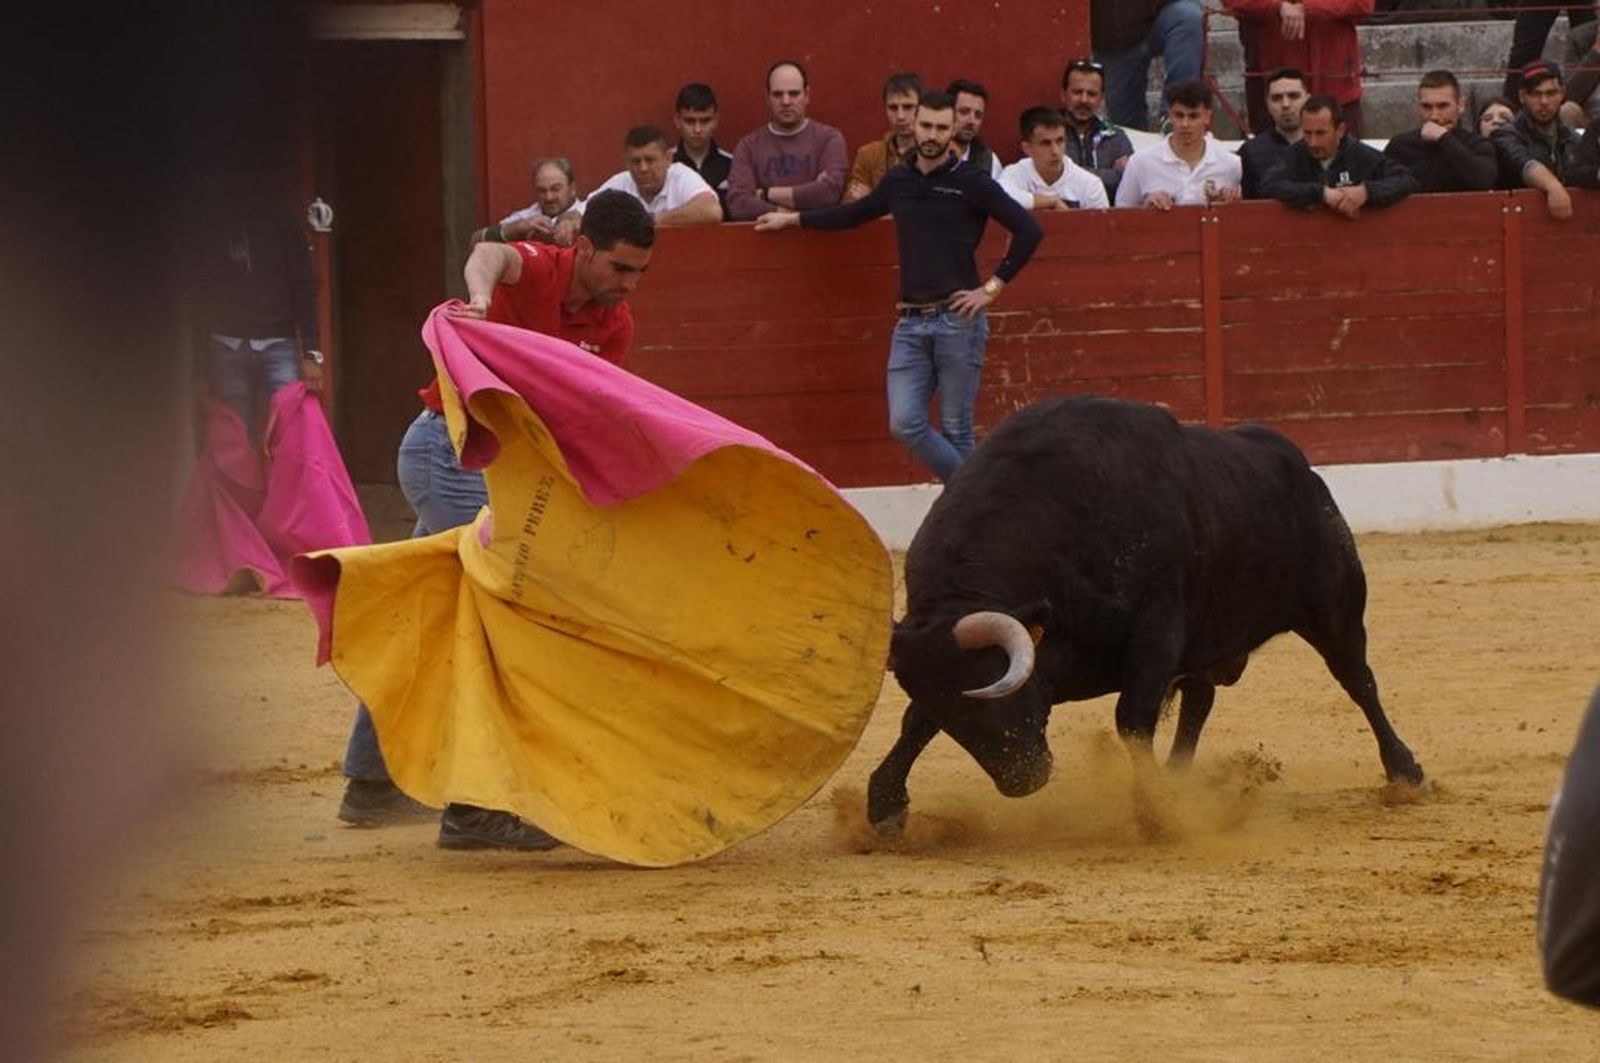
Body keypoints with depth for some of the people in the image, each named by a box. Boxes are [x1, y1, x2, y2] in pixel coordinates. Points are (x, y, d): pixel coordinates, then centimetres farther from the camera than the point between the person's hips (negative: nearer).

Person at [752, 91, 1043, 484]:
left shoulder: (970, 182, -1)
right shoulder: (899, 181, 13)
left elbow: (1028, 230, -4)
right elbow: (855, 213, 31)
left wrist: (993, 287, -7)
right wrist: (791, 219, 35)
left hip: (958, 318, -5)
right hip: (911, 320, 5)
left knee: (956, 429, -2)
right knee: (905, 423, -6)